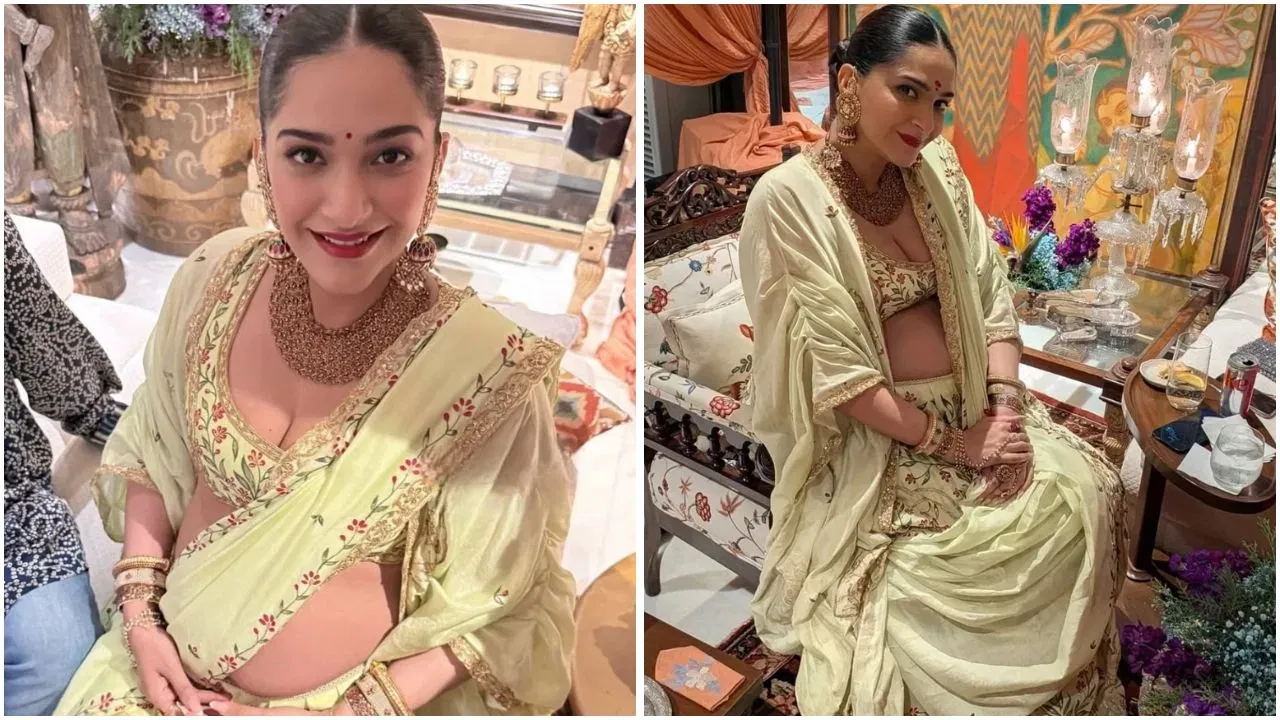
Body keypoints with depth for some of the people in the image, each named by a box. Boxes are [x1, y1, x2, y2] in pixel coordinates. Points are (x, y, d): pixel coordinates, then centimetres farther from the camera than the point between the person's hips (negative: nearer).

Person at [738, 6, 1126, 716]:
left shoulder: (939, 169, 3)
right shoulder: (788, 197, -16)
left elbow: (991, 299, 5)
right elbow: (834, 369, -18)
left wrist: (1004, 405, -11)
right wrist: (950, 444, -17)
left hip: (974, 406, 6)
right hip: (872, 435, -6)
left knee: (1090, 492, -11)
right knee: (950, 559, -24)